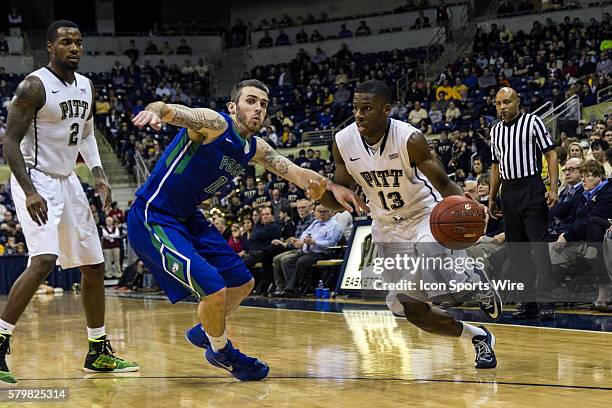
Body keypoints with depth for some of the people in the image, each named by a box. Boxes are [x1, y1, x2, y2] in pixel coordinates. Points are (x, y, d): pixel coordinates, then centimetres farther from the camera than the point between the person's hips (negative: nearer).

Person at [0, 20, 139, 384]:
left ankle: (99, 352, 21)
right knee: (44, 261, -26)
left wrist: (99, 173, 6)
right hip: (35, 179, -8)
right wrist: (29, 192, -28)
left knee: (94, 264, 10)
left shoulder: (87, 87, 7)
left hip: (67, 181, 8)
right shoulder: (34, 86, -16)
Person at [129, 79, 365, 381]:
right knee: (214, 289, -18)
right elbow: (168, 110, -37)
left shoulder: (255, 148, 5)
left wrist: (332, 187, -15)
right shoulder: (214, 124, -20)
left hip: (187, 218, 10)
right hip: (153, 218, -10)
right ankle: (221, 351, 11)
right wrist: (153, 111, -61)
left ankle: (203, 332, 41)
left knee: (242, 284, 16)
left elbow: (296, 173, 3)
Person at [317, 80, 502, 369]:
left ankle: (476, 280, 0)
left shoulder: (409, 139, -24)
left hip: (425, 214, -4)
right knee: (412, 311, 0)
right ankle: (479, 338, 23)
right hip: (388, 227, 4)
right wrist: (321, 194, -25)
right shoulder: (344, 142, -12)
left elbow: (444, 185, -19)